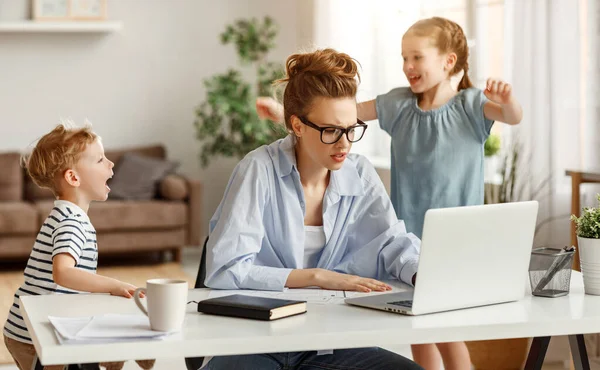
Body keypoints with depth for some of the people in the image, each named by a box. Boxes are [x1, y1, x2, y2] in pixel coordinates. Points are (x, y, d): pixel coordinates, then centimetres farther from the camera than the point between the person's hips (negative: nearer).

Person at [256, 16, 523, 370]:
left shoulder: (470, 104, -5)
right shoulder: (399, 104, 5)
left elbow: (514, 117, -20)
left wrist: (507, 100, -43)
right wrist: (285, 112, -4)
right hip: (407, 235, 4)